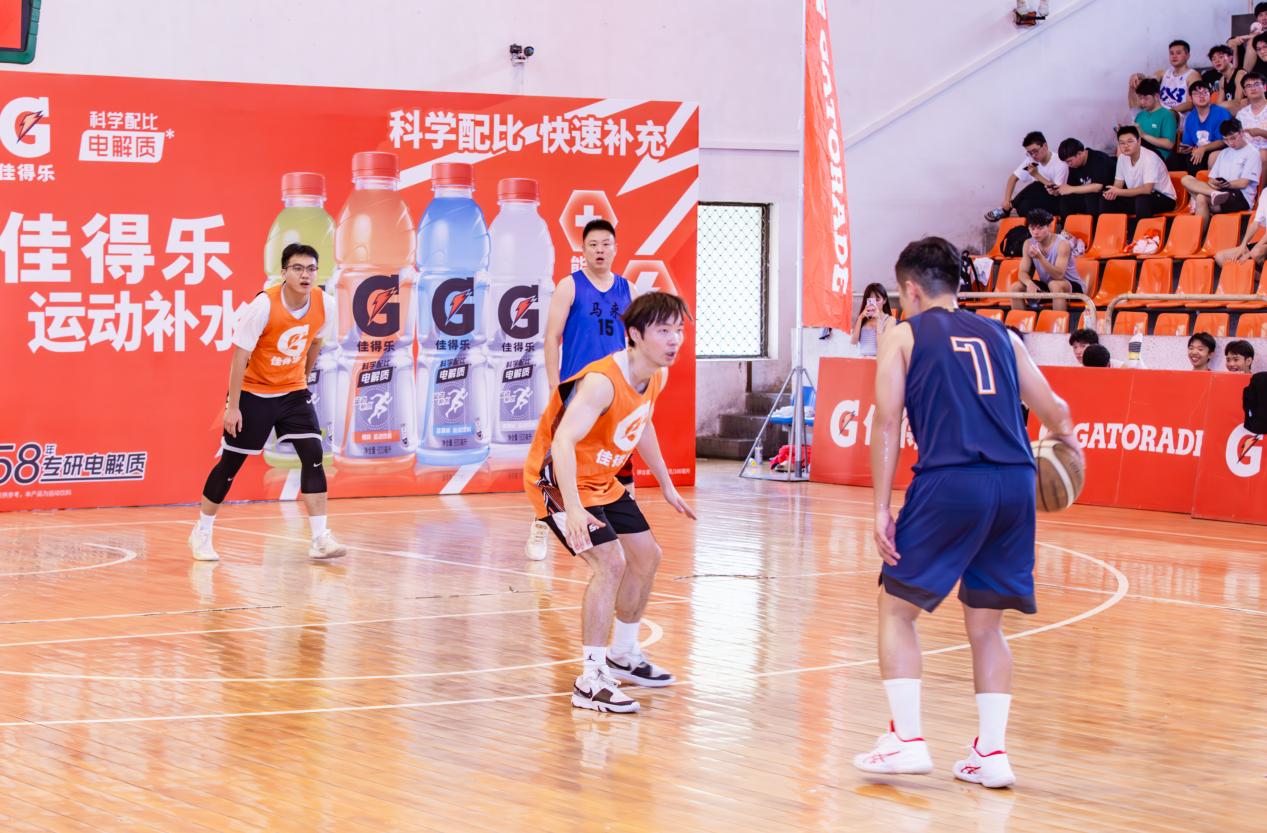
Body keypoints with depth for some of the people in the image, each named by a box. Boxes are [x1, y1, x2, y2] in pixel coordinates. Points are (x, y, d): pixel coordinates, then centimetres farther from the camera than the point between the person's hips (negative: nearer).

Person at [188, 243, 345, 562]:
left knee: (313, 455, -12)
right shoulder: (264, 305, -24)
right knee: (230, 463, 4)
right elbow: (240, 356, -19)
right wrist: (233, 407, -18)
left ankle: (320, 539, -9)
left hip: (292, 392, 4)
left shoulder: (322, 304, -10)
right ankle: (201, 533, 22)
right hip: (253, 392, -4)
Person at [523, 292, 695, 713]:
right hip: (558, 478, -10)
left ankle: (623, 656, 36)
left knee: (646, 556, 16)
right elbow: (562, 442, -41)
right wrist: (573, 509, -52)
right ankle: (590, 681, -19)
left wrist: (667, 486, 24)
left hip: (601, 481, 10)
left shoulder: (657, 375, -3)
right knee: (610, 562, -24)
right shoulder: (602, 382, -31)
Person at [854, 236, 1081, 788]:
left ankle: (907, 740, 3)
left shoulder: (904, 336, 9)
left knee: (897, 608, 12)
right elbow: (1054, 411, 18)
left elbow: (887, 424, 0)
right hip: (1015, 484, 4)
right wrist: (1066, 440, 41)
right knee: (985, 624, 17)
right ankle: (991, 752, 11)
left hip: (949, 483, -4)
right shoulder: (998, 335, 20)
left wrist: (882, 509, -1)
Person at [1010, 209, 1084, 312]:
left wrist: (1040, 257, -46)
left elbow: (1059, 275, -33)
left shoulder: (1062, 244, -23)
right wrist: (1029, 283, -31)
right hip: (1046, 287, 5)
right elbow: (1023, 272, -7)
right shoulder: (1029, 244, -6)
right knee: (1015, 288, -13)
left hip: (1071, 286, -5)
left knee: (1055, 285, -38)